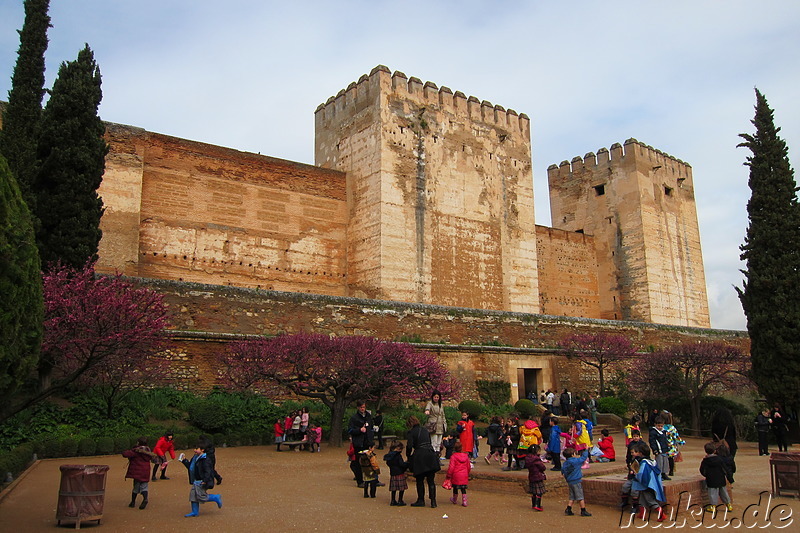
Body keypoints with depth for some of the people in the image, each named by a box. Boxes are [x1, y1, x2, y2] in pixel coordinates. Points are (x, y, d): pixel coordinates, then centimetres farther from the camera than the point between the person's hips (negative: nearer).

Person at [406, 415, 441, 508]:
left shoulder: (411, 432, -4)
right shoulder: (425, 430, 14)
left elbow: (409, 446, -12)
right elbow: (429, 442, 16)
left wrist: (408, 456, 3)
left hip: (420, 457, -5)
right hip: (430, 455, 5)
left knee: (420, 480, 9)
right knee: (431, 480, 8)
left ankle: (421, 500, 15)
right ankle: (433, 501, 6)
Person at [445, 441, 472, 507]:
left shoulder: (453, 457, -12)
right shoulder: (466, 456, 3)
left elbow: (451, 467, -15)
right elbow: (469, 466, 12)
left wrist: (448, 475, -4)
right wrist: (467, 474, 27)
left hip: (456, 475, -3)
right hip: (464, 475, 3)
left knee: (455, 488, 13)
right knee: (463, 489, 10)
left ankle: (454, 500, 30)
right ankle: (464, 502, 6)